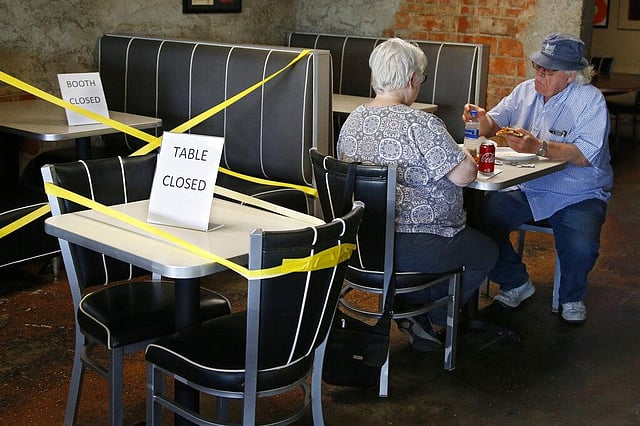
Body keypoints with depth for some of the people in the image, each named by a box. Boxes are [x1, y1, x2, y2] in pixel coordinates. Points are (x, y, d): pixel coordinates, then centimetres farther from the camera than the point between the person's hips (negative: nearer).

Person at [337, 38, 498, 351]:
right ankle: (426, 318, 17)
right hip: (412, 246, -8)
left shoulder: (353, 120, 4)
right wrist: (463, 154, 4)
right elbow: (464, 174, -20)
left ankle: (410, 312, 26)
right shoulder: (420, 124, -20)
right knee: (487, 252, 18)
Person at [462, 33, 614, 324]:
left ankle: (572, 297, 7)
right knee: (482, 218, -19)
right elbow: (495, 125, 15)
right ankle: (516, 283, 7)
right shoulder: (525, 91, 9)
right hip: (526, 190, 5)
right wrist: (482, 118, -10)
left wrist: (539, 147, -33)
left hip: (577, 196, -4)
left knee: (581, 247, -30)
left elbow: (585, 154, -21)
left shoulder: (590, 100, -9)